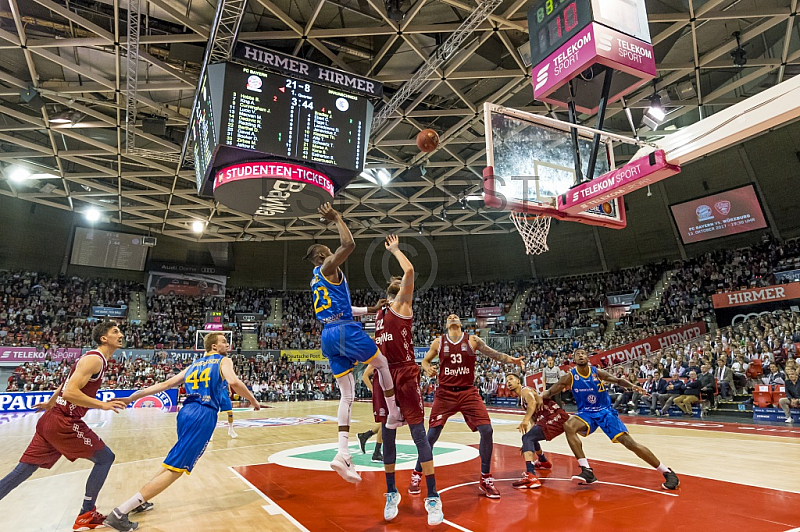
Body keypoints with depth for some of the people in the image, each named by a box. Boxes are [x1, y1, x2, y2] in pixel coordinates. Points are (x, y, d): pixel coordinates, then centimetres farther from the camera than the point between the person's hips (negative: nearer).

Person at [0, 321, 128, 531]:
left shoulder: (93, 358, 14)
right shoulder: (95, 359, -17)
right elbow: (70, 392, -27)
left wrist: (50, 404, 42)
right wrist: (103, 405, -24)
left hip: (52, 419, 10)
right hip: (64, 423, -10)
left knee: (22, 470, 14)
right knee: (105, 458, 0)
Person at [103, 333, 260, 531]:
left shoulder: (194, 365, 23)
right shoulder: (224, 361, 4)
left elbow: (166, 384, 19)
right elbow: (234, 382, -15)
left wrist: (135, 396, 24)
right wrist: (253, 401, -3)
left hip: (186, 412, 8)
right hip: (203, 416, -8)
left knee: (174, 463, 29)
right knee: (175, 468, -7)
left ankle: (139, 500, 28)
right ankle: (119, 513, -11)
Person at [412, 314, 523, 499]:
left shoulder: (472, 340, 3)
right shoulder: (438, 342, 3)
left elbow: (493, 353, -1)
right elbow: (425, 360, 13)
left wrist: (510, 359, -18)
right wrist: (428, 369, -9)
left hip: (468, 392, 1)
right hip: (445, 393, 0)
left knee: (486, 430, -10)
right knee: (431, 435, -1)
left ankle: (486, 479, 10)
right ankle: (416, 475, 20)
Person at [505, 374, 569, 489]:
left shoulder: (525, 390, -8)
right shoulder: (522, 400, 21)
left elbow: (533, 403, -31)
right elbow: (532, 419, 23)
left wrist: (525, 420, -47)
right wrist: (527, 445, 22)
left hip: (556, 418, -11)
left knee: (527, 438, -25)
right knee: (531, 437, 31)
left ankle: (531, 477, -40)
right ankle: (543, 462, 55)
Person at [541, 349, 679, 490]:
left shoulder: (597, 372, -9)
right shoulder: (570, 377, -8)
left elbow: (618, 381, -2)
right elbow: (550, 392, -3)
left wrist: (632, 386, -23)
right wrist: (541, 397, -25)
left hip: (605, 412, -1)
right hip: (586, 413, 1)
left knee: (629, 442, -12)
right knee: (568, 426, -29)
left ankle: (667, 473, 4)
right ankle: (587, 471, -24)